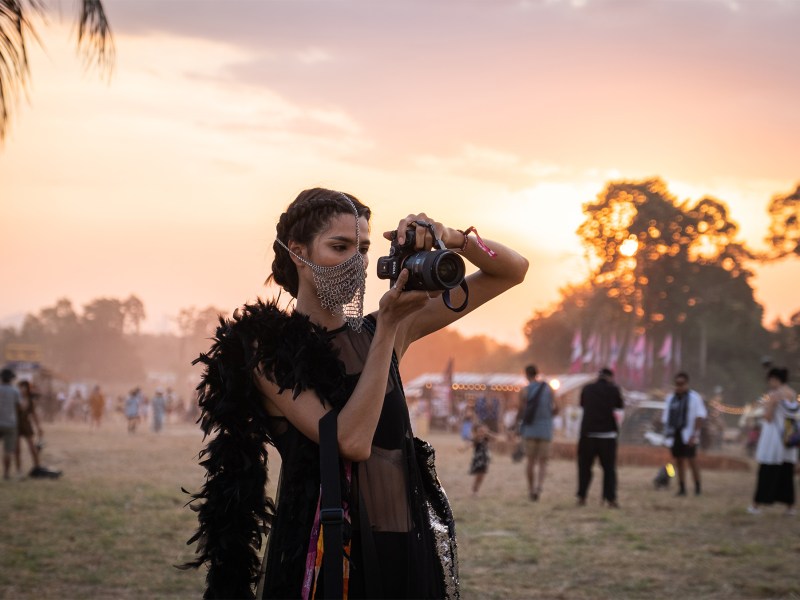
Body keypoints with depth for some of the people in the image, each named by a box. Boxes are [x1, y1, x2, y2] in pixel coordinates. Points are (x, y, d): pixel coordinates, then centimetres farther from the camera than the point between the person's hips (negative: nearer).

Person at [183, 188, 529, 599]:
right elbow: (352, 441, -21)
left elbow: (511, 272, 7)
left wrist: (453, 240, -12)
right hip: (326, 552, -4)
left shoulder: (374, 332, 6)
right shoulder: (270, 349, -7)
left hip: (409, 549, 5)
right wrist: (388, 327, -18)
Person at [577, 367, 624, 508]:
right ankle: (610, 498, -5)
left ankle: (581, 497, 6)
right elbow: (620, 406, 11)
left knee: (584, 466, 10)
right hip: (607, 433, -2)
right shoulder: (613, 389, -3)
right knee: (609, 467, 3)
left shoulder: (587, 389, 4)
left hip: (588, 432, 2)